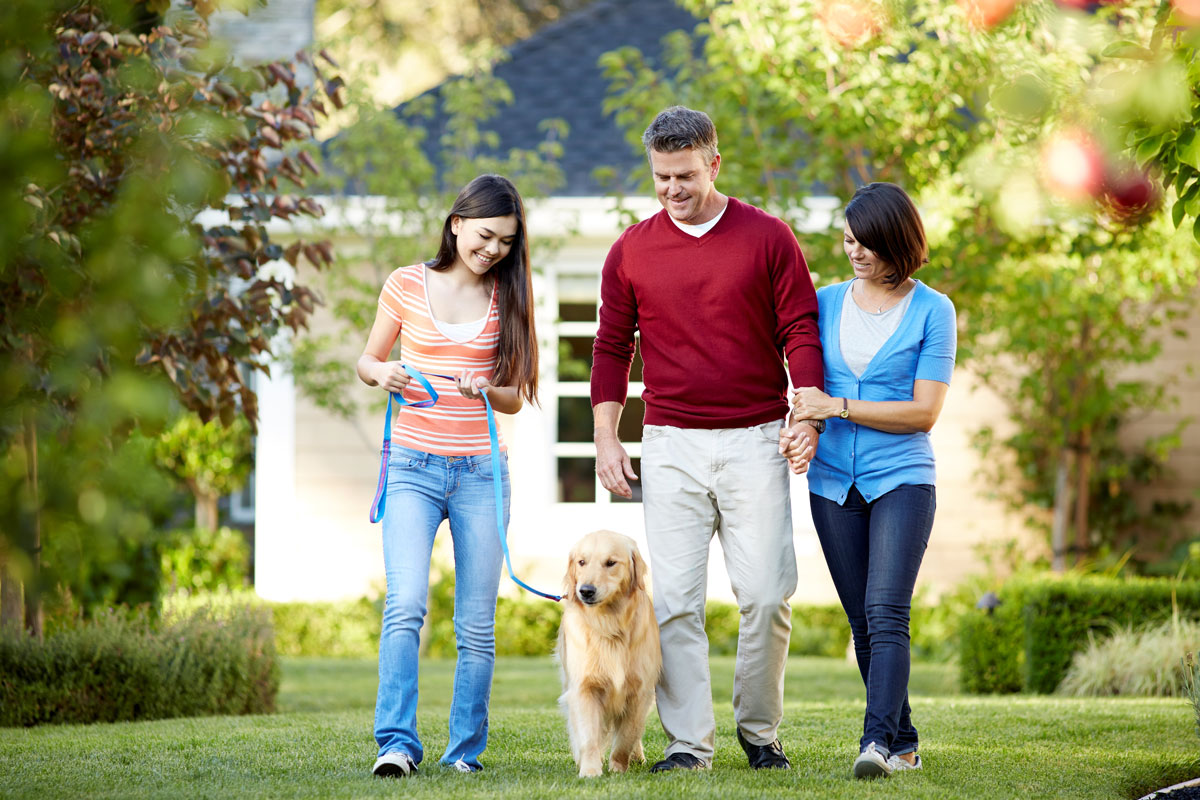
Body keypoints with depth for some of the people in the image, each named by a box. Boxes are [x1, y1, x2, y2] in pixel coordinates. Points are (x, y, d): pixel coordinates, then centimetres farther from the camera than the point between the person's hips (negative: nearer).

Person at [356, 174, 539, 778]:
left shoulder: (507, 297, 6)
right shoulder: (406, 285, 2)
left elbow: (515, 399, 9)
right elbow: (367, 361, 13)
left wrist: (485, 391, -13)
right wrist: (382, 373, -10)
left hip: (481, 472, 2)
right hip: (414, 467, -2)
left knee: (478, 625, 3)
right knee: (405, 604, -19)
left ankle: (466, 750, 12)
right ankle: (397, 744, -19)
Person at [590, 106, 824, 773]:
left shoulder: (768, 238, 2)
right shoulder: (632, 251, 8)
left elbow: (801, 333, 2)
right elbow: (612, 348, 13)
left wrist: (808, 417, -10)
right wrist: (606, 437, 5)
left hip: (756, 441, -1)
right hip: (671, 445, 1)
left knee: (767, 596, -4)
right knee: (674, 600, -3)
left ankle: (760, 730, 13)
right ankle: (689, 742, 2)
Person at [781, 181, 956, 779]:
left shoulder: (932, 311, -3)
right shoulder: (826, 302, 9)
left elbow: (924, 411, -9)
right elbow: (806, 387, 15)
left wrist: (837, 407, -15)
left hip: (902, 478, -4)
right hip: (833, 482, 4)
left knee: (886, 613, -18)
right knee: (862, 623, 6)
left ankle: (877, 741, -25)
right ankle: (904, 744, 16)